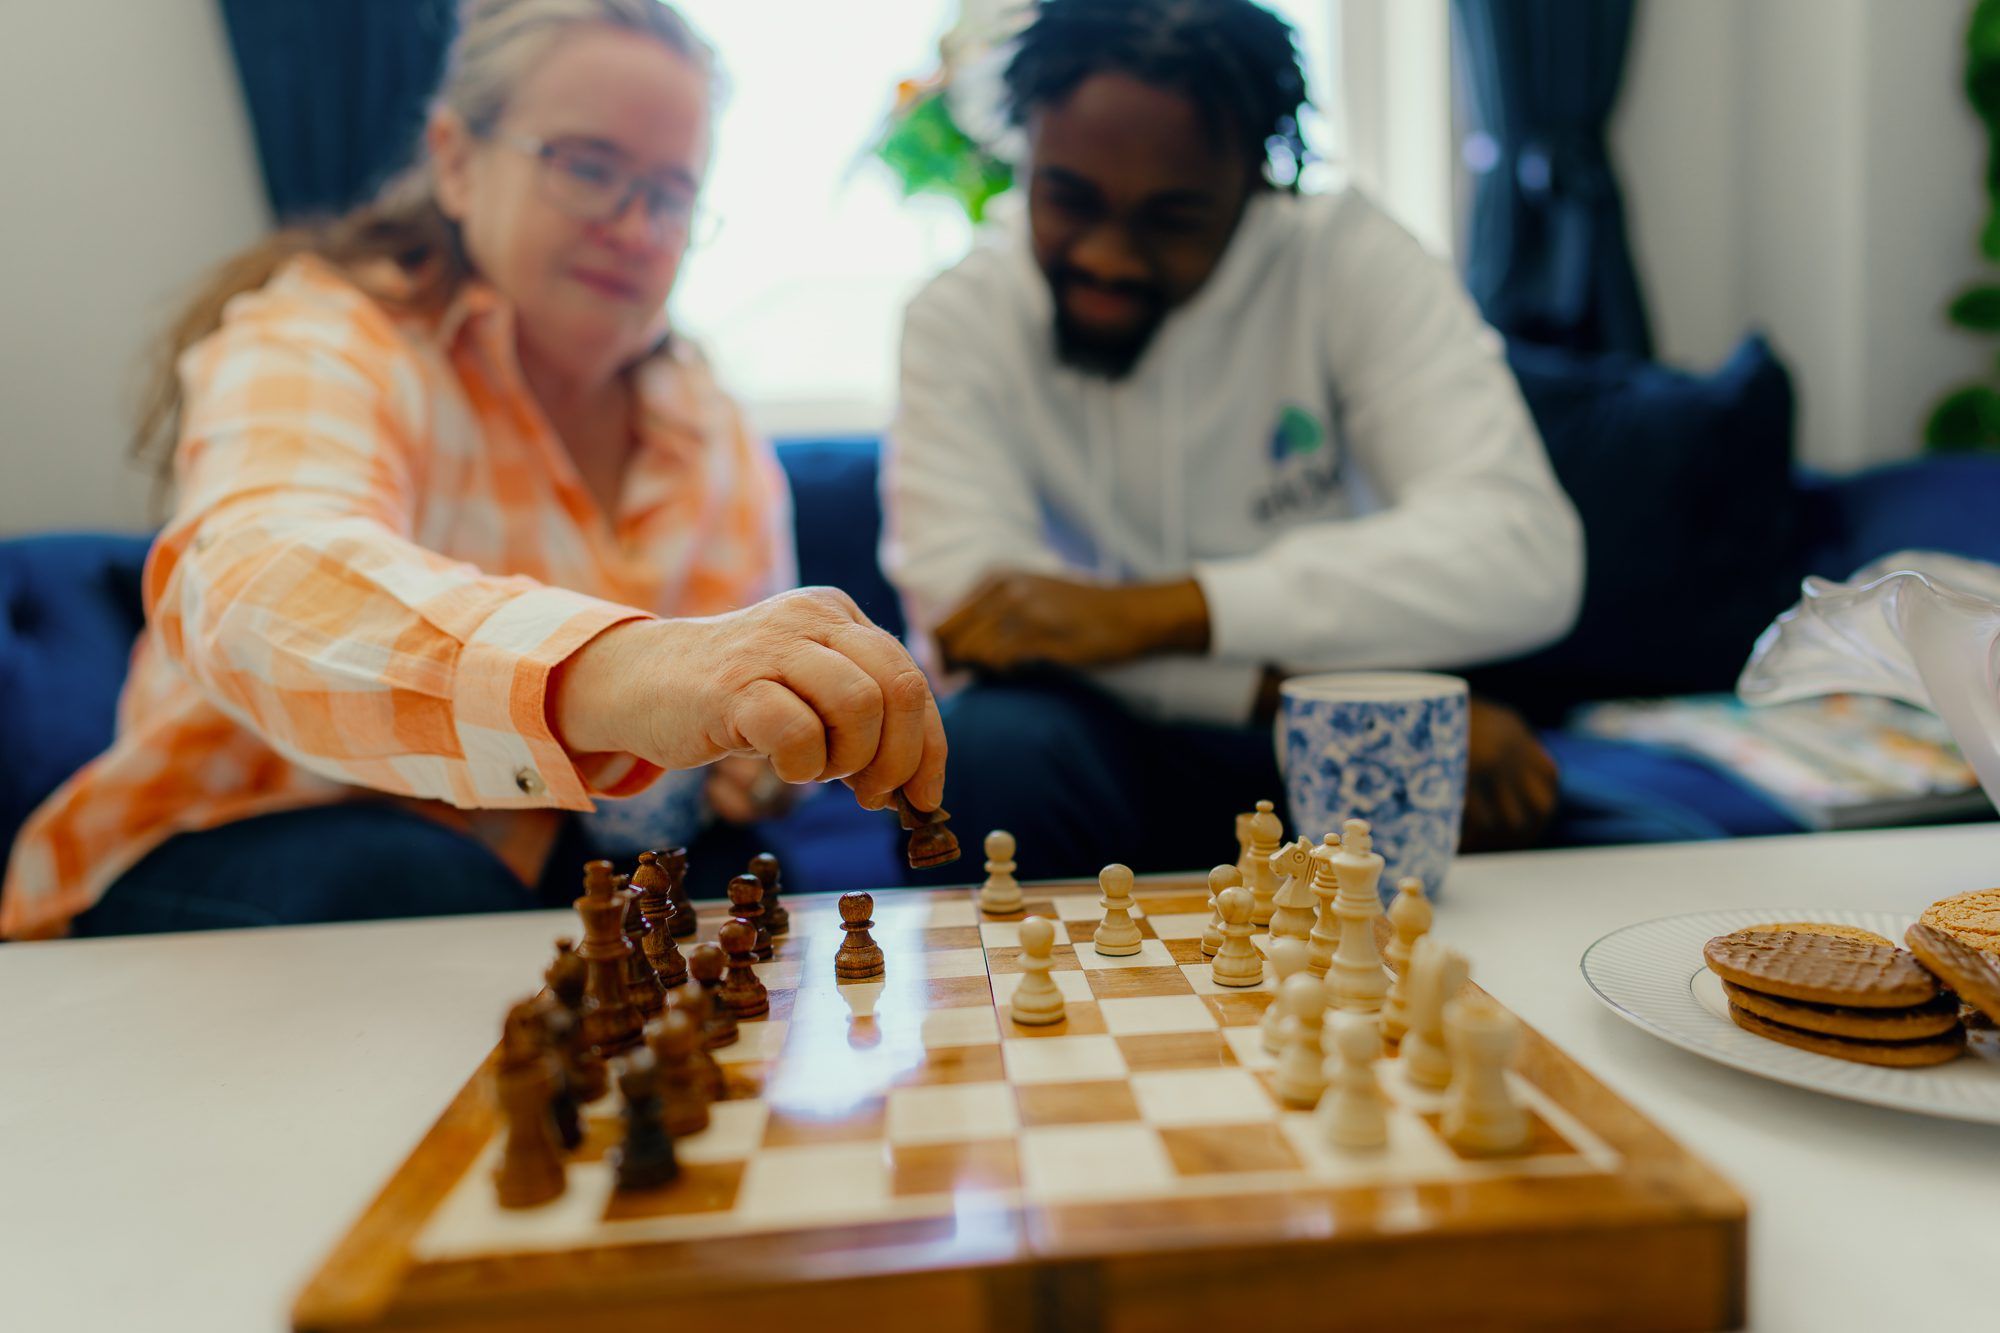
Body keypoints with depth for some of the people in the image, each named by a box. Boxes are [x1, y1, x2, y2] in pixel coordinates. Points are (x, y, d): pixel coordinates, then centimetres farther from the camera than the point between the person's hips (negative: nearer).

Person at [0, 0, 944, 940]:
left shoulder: (707, 428, 4)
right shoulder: (311, 341, -16)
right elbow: (259, 589, -40)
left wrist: (750, 760, -11)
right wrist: (615, 673, -60)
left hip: (554, 863, 5)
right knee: (413, 879, -36)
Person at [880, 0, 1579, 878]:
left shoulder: (1348, 262, -6)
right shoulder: (962, 317, -3)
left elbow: (1527, 555, -19)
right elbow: (958, 591, -19)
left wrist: (1151, 612, -28)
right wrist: (1297, 689, -28)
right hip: (1104, 748, 0)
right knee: (988, 741, -31)